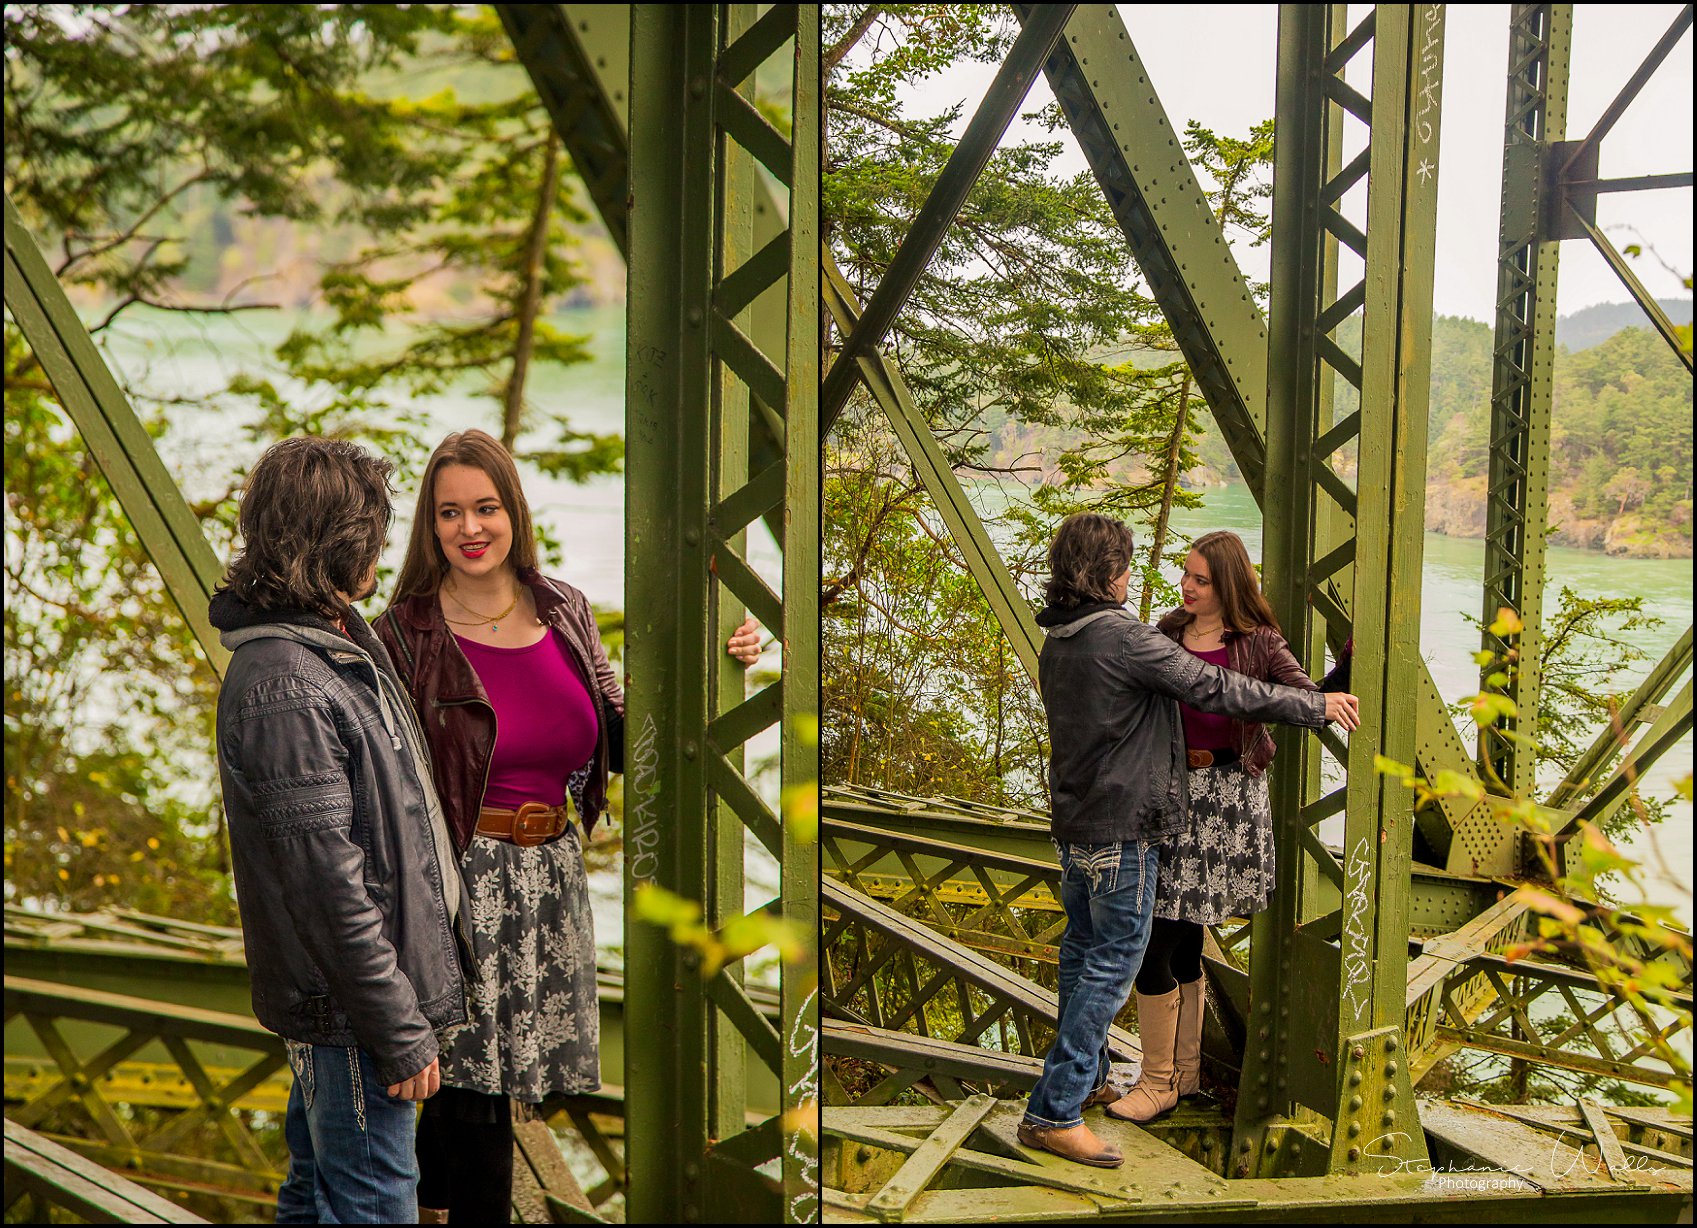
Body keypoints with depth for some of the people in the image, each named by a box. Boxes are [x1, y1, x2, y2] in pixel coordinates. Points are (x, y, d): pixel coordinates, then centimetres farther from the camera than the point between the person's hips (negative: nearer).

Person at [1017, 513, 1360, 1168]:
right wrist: (1316, 705, -6)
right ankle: (1053, 1112, -3)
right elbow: (1218, 690, -17)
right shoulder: (1125, 639, -21)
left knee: (1083, 949, 19)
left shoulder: (1055, 644, 7)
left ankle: (1086, 1077, 32)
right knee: (1113, 962, -3)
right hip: (1120, 828, -9)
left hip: (1073, 825, 9)